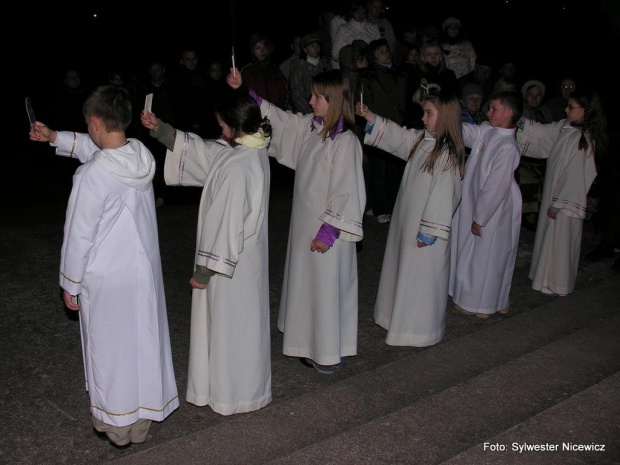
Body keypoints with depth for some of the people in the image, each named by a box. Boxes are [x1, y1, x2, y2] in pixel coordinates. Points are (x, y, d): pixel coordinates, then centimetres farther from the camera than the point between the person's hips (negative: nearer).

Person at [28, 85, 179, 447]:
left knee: (111, 349, 12)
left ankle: (117, 426, 30)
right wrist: (56, 137, 21)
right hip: (145, 271, 6)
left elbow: (79, 237, -16)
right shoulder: (142, 156, -6)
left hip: (106, 280, -6)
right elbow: (101, 150, 16)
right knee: (144, 341, 17)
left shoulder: (92, 176, -24)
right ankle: (142, 421, 33)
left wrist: (70, 285, -3)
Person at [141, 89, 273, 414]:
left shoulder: (237, 167, -28)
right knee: (239, 323, 22)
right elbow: (197, 148, 11)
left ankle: (235, 394, 27)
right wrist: (159, 129, 5)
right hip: (243, 256, 10)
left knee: (229, 324, 8)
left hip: (232, 262, -10)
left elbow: (226, 223, -25)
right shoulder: (253, 151, 1)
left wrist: (205, 269, -17)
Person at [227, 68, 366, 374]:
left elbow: (347, 192, -20)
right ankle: (313, 345, 34)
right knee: (306, 283, 18)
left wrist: (329, 231, -19)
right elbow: (275, 117, 15)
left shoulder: (346, 141, -20)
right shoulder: (308, 126, 3)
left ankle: (330, 354, 19)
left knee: (327, 287, 3)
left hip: (328, 228, -9)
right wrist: (243, 91, 9)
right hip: (305, 223, 9)